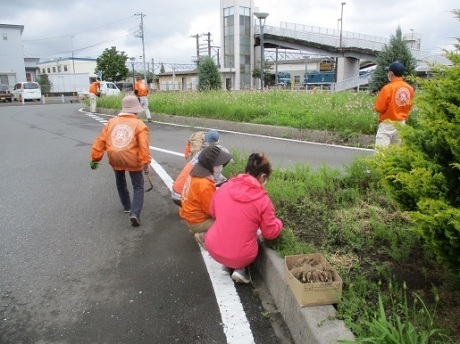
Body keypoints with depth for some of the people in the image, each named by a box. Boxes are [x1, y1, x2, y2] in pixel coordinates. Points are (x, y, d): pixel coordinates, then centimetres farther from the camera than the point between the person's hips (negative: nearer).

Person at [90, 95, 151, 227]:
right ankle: (134, 213, -9)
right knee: (138, 187, 8)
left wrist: (95, 158, 15)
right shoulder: (139, 124, -1)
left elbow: (100, 141, 9)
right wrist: (146, 162, -10)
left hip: (115, 158, 4)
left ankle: (127, 207, 42)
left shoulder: (112, 122, 10)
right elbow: (144, 146, -12)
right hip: (132, 159, -4)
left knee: (120, 183, 29)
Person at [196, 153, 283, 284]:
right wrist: (278, 222, 16)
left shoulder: (224, 187, -4)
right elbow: (271, 233, -4)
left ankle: (227, 263, 17)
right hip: (241, 257, -3)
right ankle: (240, 268, 9)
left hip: (213, 249, 4)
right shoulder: (262, 199, -15)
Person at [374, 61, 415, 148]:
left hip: (387, 124, -7)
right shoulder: (410, 88, 2)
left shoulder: (388, 88, -16)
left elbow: (379, 108, -12)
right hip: (401, 124, 7)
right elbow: (409, 107, 11)